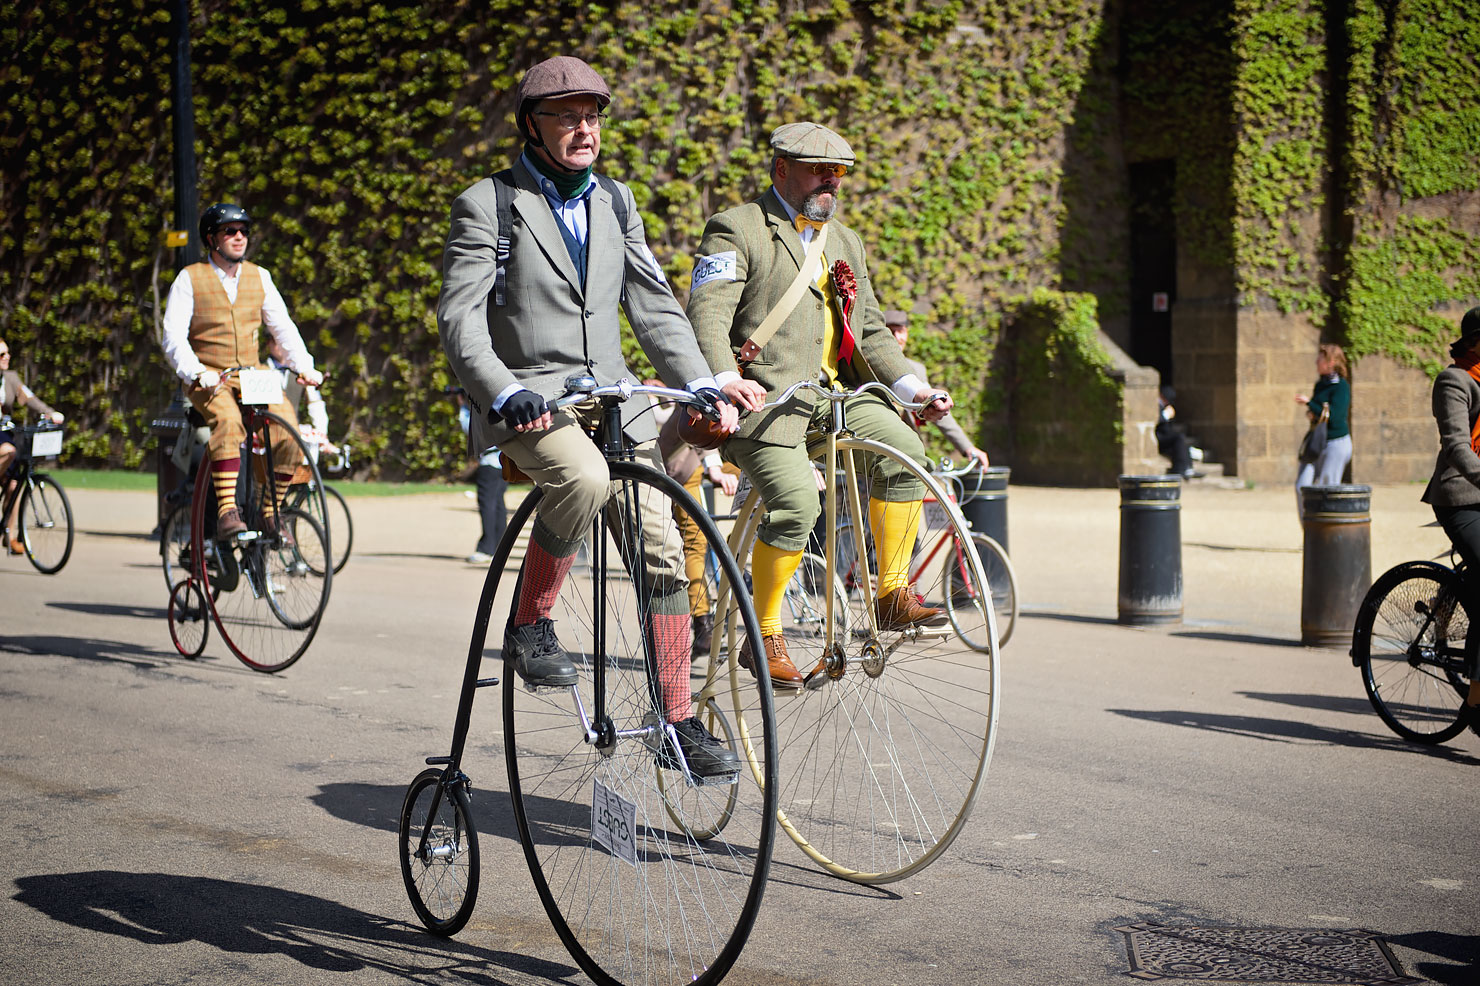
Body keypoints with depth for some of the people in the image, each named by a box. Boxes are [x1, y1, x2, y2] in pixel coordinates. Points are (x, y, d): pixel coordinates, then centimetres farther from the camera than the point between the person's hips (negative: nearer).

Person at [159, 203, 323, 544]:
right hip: (209, 380, -3)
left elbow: (283, 327, 13)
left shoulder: (259, 277, 13)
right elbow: (172, 337, -6)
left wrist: (304, 366, -5)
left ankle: (271, 510, -10)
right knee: (227, 420, -36)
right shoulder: (189, 279, 2)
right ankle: (227, 512, -40)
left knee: (287, 422, -24)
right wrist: (197, 373, -24)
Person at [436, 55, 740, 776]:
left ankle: (678, 720, 6)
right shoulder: (489, 205, -1)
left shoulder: (614, 202, 16)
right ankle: (529, 623, -13)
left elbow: (654, 305, 14)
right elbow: (459, 316, -10)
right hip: (527, 397, -5)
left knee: (664, 551, -4)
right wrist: (507, 394, -26)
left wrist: (700, 384, 0)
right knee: (584, 479, -36)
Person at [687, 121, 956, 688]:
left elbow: (870, 329, 24)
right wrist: (724, 379, -30)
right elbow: (707, 312, -12)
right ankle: (764, 637, -8)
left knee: (903, 450, -17)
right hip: (765, 394, -6)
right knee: (797, 501, -24)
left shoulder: (844, 242, 24)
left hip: (834, 391, 7)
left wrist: (915, 389, 9)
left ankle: (893, 595, -6)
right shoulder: (737, 230, 1)